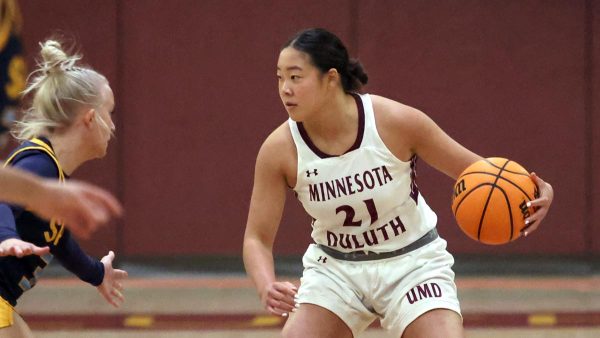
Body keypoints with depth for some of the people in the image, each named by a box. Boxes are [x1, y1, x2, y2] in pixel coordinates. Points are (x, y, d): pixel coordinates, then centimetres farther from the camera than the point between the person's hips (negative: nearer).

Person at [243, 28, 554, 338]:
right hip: (334, 269, 2)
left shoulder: (395, 122, -20)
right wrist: (267, 289, -32)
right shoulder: (280, 149, -17)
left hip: (413, 264, -1)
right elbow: (257, 237, -11)